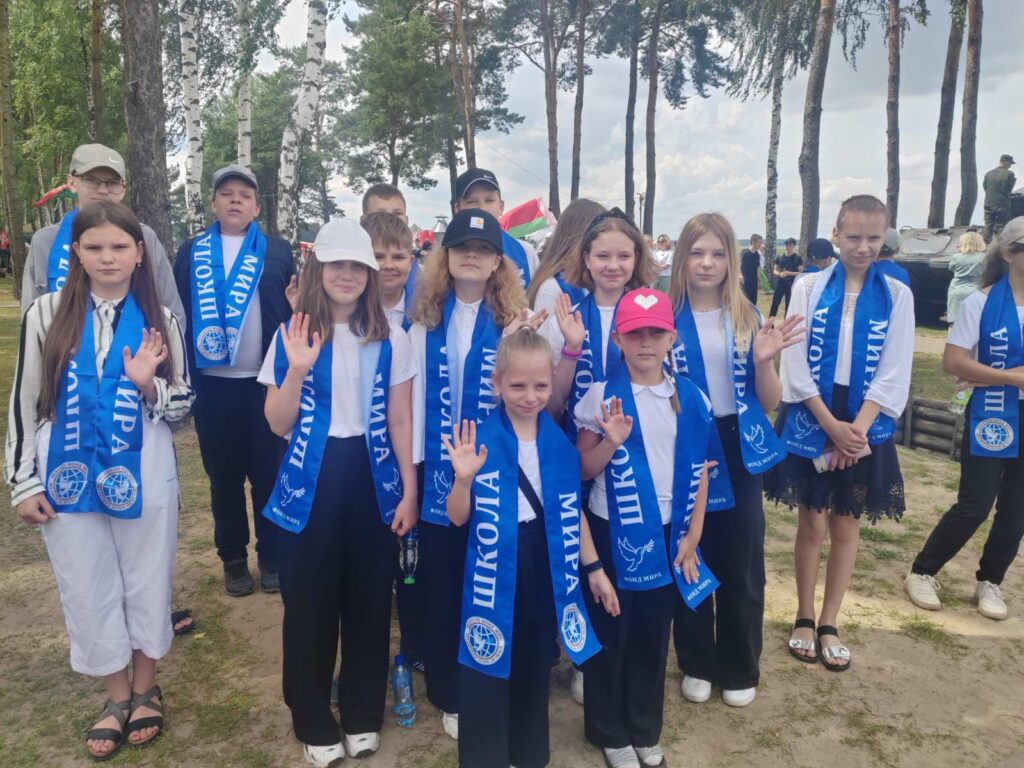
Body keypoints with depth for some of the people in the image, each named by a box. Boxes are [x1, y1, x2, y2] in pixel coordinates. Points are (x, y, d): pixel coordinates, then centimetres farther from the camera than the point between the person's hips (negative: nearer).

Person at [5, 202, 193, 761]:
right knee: (87, 591, 11)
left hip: (142, 478, 0)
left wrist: (148, 384, -18)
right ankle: (117, 697, 32)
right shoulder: (47, 314, -2)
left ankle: (145, 688, 35)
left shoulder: (159, 320, 0)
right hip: (67, 479, 1)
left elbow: (183, 406, 3)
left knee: (146, 585, 12)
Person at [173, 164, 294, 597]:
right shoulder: (191, 252, 7)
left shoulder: (278, 252, 5)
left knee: (268, 474, 7)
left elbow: (294, 313, 2)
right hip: (212, 383, 1)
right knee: (224, 477, 10)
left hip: (264, 381, -1)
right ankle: (233, 559, 23)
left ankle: (271, 557, 20)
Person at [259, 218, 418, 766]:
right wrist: (298, 368, -19)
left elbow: (400, 421, 3)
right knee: (309, 606, 9)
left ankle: (362, 715, 32)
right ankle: (313, 722, 30)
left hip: (372, 481, 1)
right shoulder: (292, 336, -2)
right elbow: (277, 423, -4)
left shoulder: (389, 340, 0)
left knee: (369, 603, 11)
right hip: (310, 483, 0)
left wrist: (408, 491, 0)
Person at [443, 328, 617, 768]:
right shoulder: (481, 440, -13)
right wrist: (464, 479, -30)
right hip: (495, 573, -4)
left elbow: (572, 511, 7)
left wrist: (593, 569, 9)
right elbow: (458, 517, -11)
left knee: (535, 670, 20)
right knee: (488, 670, 7)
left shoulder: (559, 441, -1)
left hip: (545, 570, 4)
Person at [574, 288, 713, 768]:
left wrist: (691, 535, 2)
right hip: (613, 531, -3)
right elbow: (583, 471, -7)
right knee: (610, 633, 10)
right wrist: (612, 441, -26)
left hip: (666, 532, 3)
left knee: (654, 634, 15)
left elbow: (698, 471, 4)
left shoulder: (690, 397, -1)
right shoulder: (603, 396, -10)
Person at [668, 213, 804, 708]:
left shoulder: (748, 319, 2)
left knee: (742, 569, 10)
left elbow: (770, 401, 1)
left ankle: (740, 670, 30)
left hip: (739, 450, 2)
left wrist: (764, 362, -17)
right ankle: (696, 664, 31)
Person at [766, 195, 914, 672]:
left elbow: (893, 374, -4)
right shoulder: (808, 287, -3)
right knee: (812, 524, 7)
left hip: (865, 425, 1)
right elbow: (795, 364, -8)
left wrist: (856, 429, -14)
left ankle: (828, 625, 24)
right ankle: (804, 619, 25)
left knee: (846, 527, 9)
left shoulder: (897, 295, -1)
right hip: (810, 421, -1)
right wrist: (832, 425, -14)